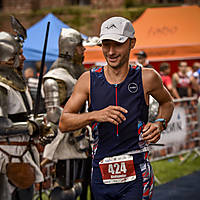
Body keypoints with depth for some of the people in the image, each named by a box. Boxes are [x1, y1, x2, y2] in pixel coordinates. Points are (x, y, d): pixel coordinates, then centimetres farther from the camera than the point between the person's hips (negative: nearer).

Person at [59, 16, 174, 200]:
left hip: (136, 178, -3)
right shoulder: (89, 80, 2)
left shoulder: (147, 78, 0)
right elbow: (64, 123, -2)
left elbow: (167, 102, 21)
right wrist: (95, 115, -19)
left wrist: (160, 124, 0)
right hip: (101, 176, 3)